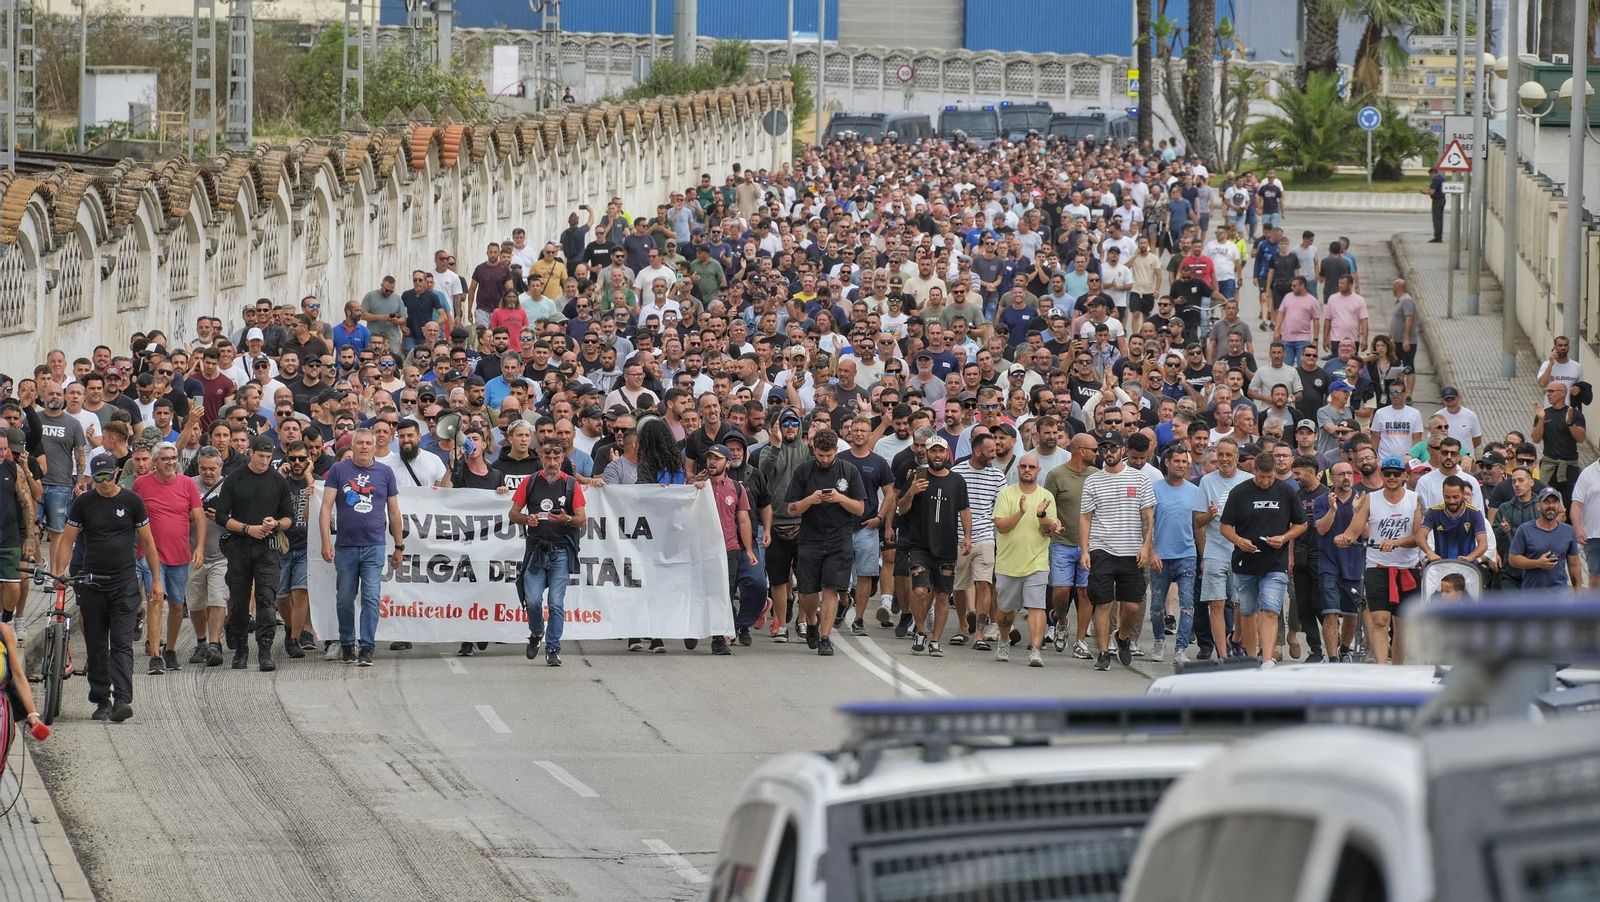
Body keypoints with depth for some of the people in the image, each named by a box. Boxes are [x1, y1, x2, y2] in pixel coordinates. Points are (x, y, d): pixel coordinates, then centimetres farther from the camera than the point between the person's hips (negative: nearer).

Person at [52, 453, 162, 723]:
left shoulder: (131, 501, 1)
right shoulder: (83, 503, 3)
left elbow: (147, 541, 6)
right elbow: (67, 540, 5)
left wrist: (157, 581, 5)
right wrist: (58, 574, -8)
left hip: (124, 582, -2)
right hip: (92, 581, 2)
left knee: (122, 643, -10)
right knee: (96, 645, 6)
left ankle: (122, 700, -19)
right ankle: (101, 702, 13)